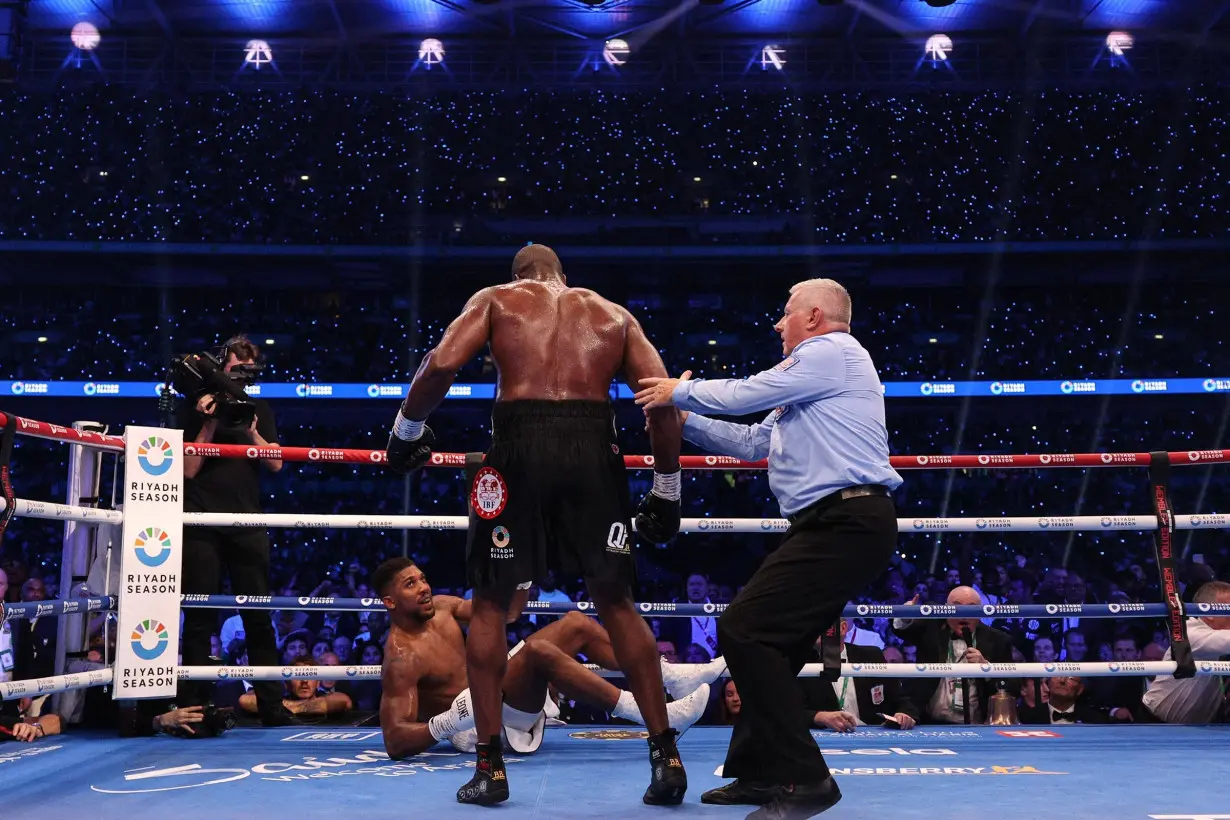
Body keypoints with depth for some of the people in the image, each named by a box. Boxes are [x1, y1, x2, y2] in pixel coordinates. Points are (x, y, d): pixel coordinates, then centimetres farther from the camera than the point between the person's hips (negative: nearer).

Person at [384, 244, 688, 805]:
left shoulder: (496, 299, 17)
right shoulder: (613, 313, 22)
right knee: (616, 603, 16)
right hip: (593, 448, 2)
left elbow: (443, 363, -2)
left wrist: (407, 428, 12)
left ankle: (490, 765, 13)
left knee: (490, 603, 13)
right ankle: (665, 755, 13)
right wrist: (666, 488, 16)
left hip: (520, 445, -2)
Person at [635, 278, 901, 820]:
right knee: (770, 639, 16)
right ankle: (759, 768, 25)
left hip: (846, 524, -11)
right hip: (839, 524, 11)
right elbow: (751, 443, 27)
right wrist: (684, 420, 23)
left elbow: (743, 394, -7)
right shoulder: (811, 378, 27)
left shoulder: (832, 352, -5)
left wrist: (679, 391, 10)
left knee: (744, 630, -17)